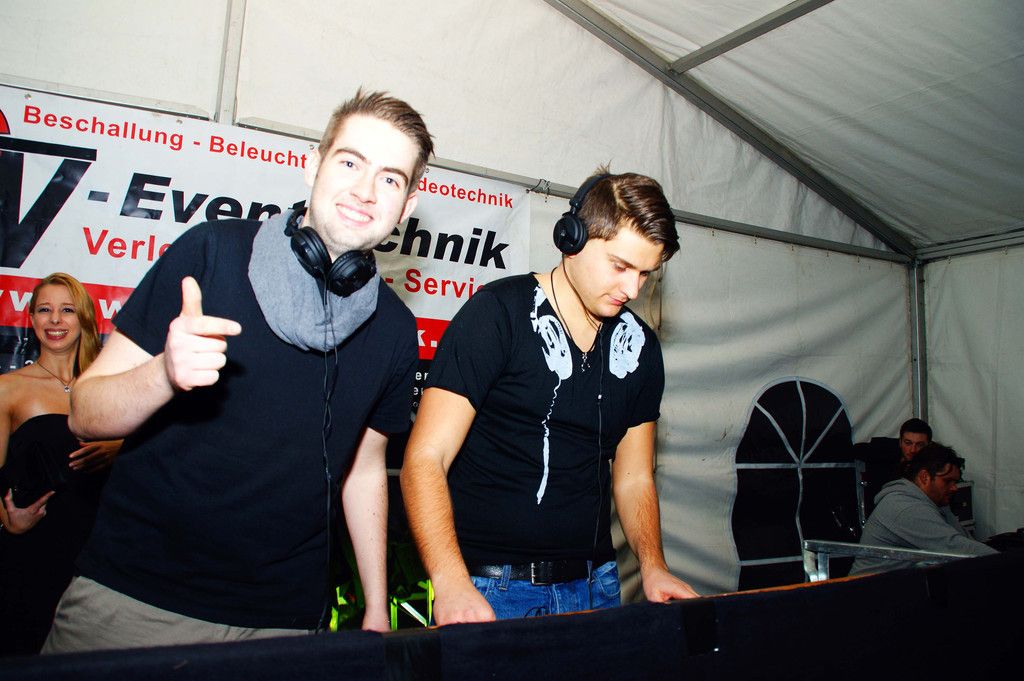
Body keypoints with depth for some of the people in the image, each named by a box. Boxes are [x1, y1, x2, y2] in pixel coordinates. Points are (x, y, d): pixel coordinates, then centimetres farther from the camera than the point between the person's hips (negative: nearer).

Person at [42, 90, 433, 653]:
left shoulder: (394, 330, 1)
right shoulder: (213, 252, -9)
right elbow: (85, 413, -7)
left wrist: (377, 614, 11)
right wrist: (165, 373, -28)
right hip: (130, 599, -2)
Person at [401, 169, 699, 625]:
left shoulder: (639, 347, 5)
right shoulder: (498, 313, -12)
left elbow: (633, 477, 12)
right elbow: (425, 460, -16)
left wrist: (653, 568, -4)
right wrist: (451, 584, -29)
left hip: (592, 585, 5)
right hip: (489, 587, -4)